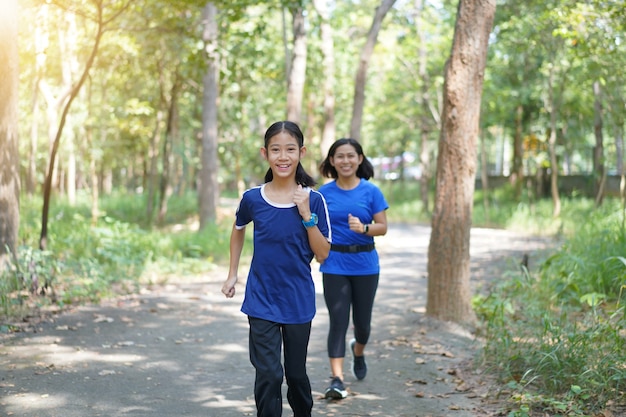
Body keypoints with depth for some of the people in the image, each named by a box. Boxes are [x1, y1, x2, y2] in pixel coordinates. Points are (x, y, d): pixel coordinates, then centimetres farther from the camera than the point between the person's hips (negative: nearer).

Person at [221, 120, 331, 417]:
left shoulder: (313, 200, -8)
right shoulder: (253, 198, -6)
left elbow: (323, 254, -8)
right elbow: (238, 229, 15)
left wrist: (306, 214, -19)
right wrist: (232, 275, 15)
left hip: (298, 301, 1)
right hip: (261, 301, -1)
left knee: (296, 373, 15)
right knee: (268, 375, -7)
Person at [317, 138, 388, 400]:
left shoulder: (371, 191, -2)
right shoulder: (325, 193, 2)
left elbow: (383, 227, -3)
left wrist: (364, 228, -22)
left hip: (365, 263, 0)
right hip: (334, 264, 0)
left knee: (362, 320, 10)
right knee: (338, 320, -7)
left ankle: (358, 351, 45)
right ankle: (337, 379, -8)